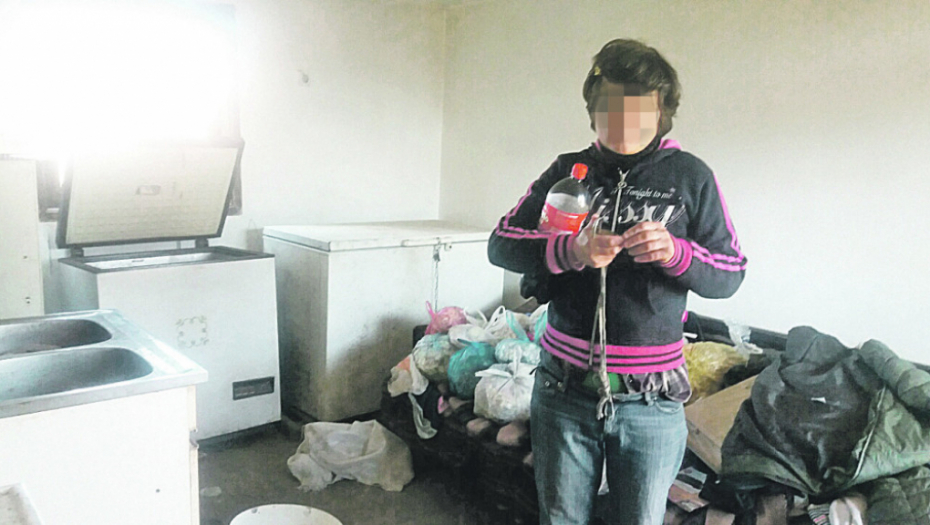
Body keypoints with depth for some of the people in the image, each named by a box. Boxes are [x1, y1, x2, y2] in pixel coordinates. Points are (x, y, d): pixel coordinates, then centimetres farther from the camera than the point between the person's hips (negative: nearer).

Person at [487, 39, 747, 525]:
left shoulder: (690, 176, 1)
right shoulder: (570, 169, 5)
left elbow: (730, 274, 2)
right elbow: (501, 243, -2)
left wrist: (676, 253, -19)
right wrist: (569, 250, -21)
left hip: (651, 398, -1)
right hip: (564, 388, 2)